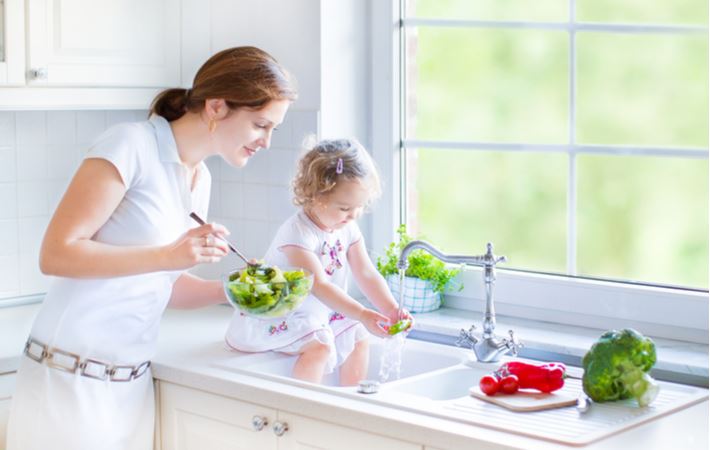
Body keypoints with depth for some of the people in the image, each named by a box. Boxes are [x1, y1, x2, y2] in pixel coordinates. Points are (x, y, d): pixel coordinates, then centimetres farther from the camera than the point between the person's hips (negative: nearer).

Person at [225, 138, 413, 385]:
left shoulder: (348, 229, -1)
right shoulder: (299, 233, -27)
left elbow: (367, 275, -4)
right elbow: (319, 285, -34)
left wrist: (392, 311, -19)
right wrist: (362, 315, -41)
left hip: (316, 316, 9)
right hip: (274, 318, -9)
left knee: (358, 338, 5)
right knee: (320, 345, -28)